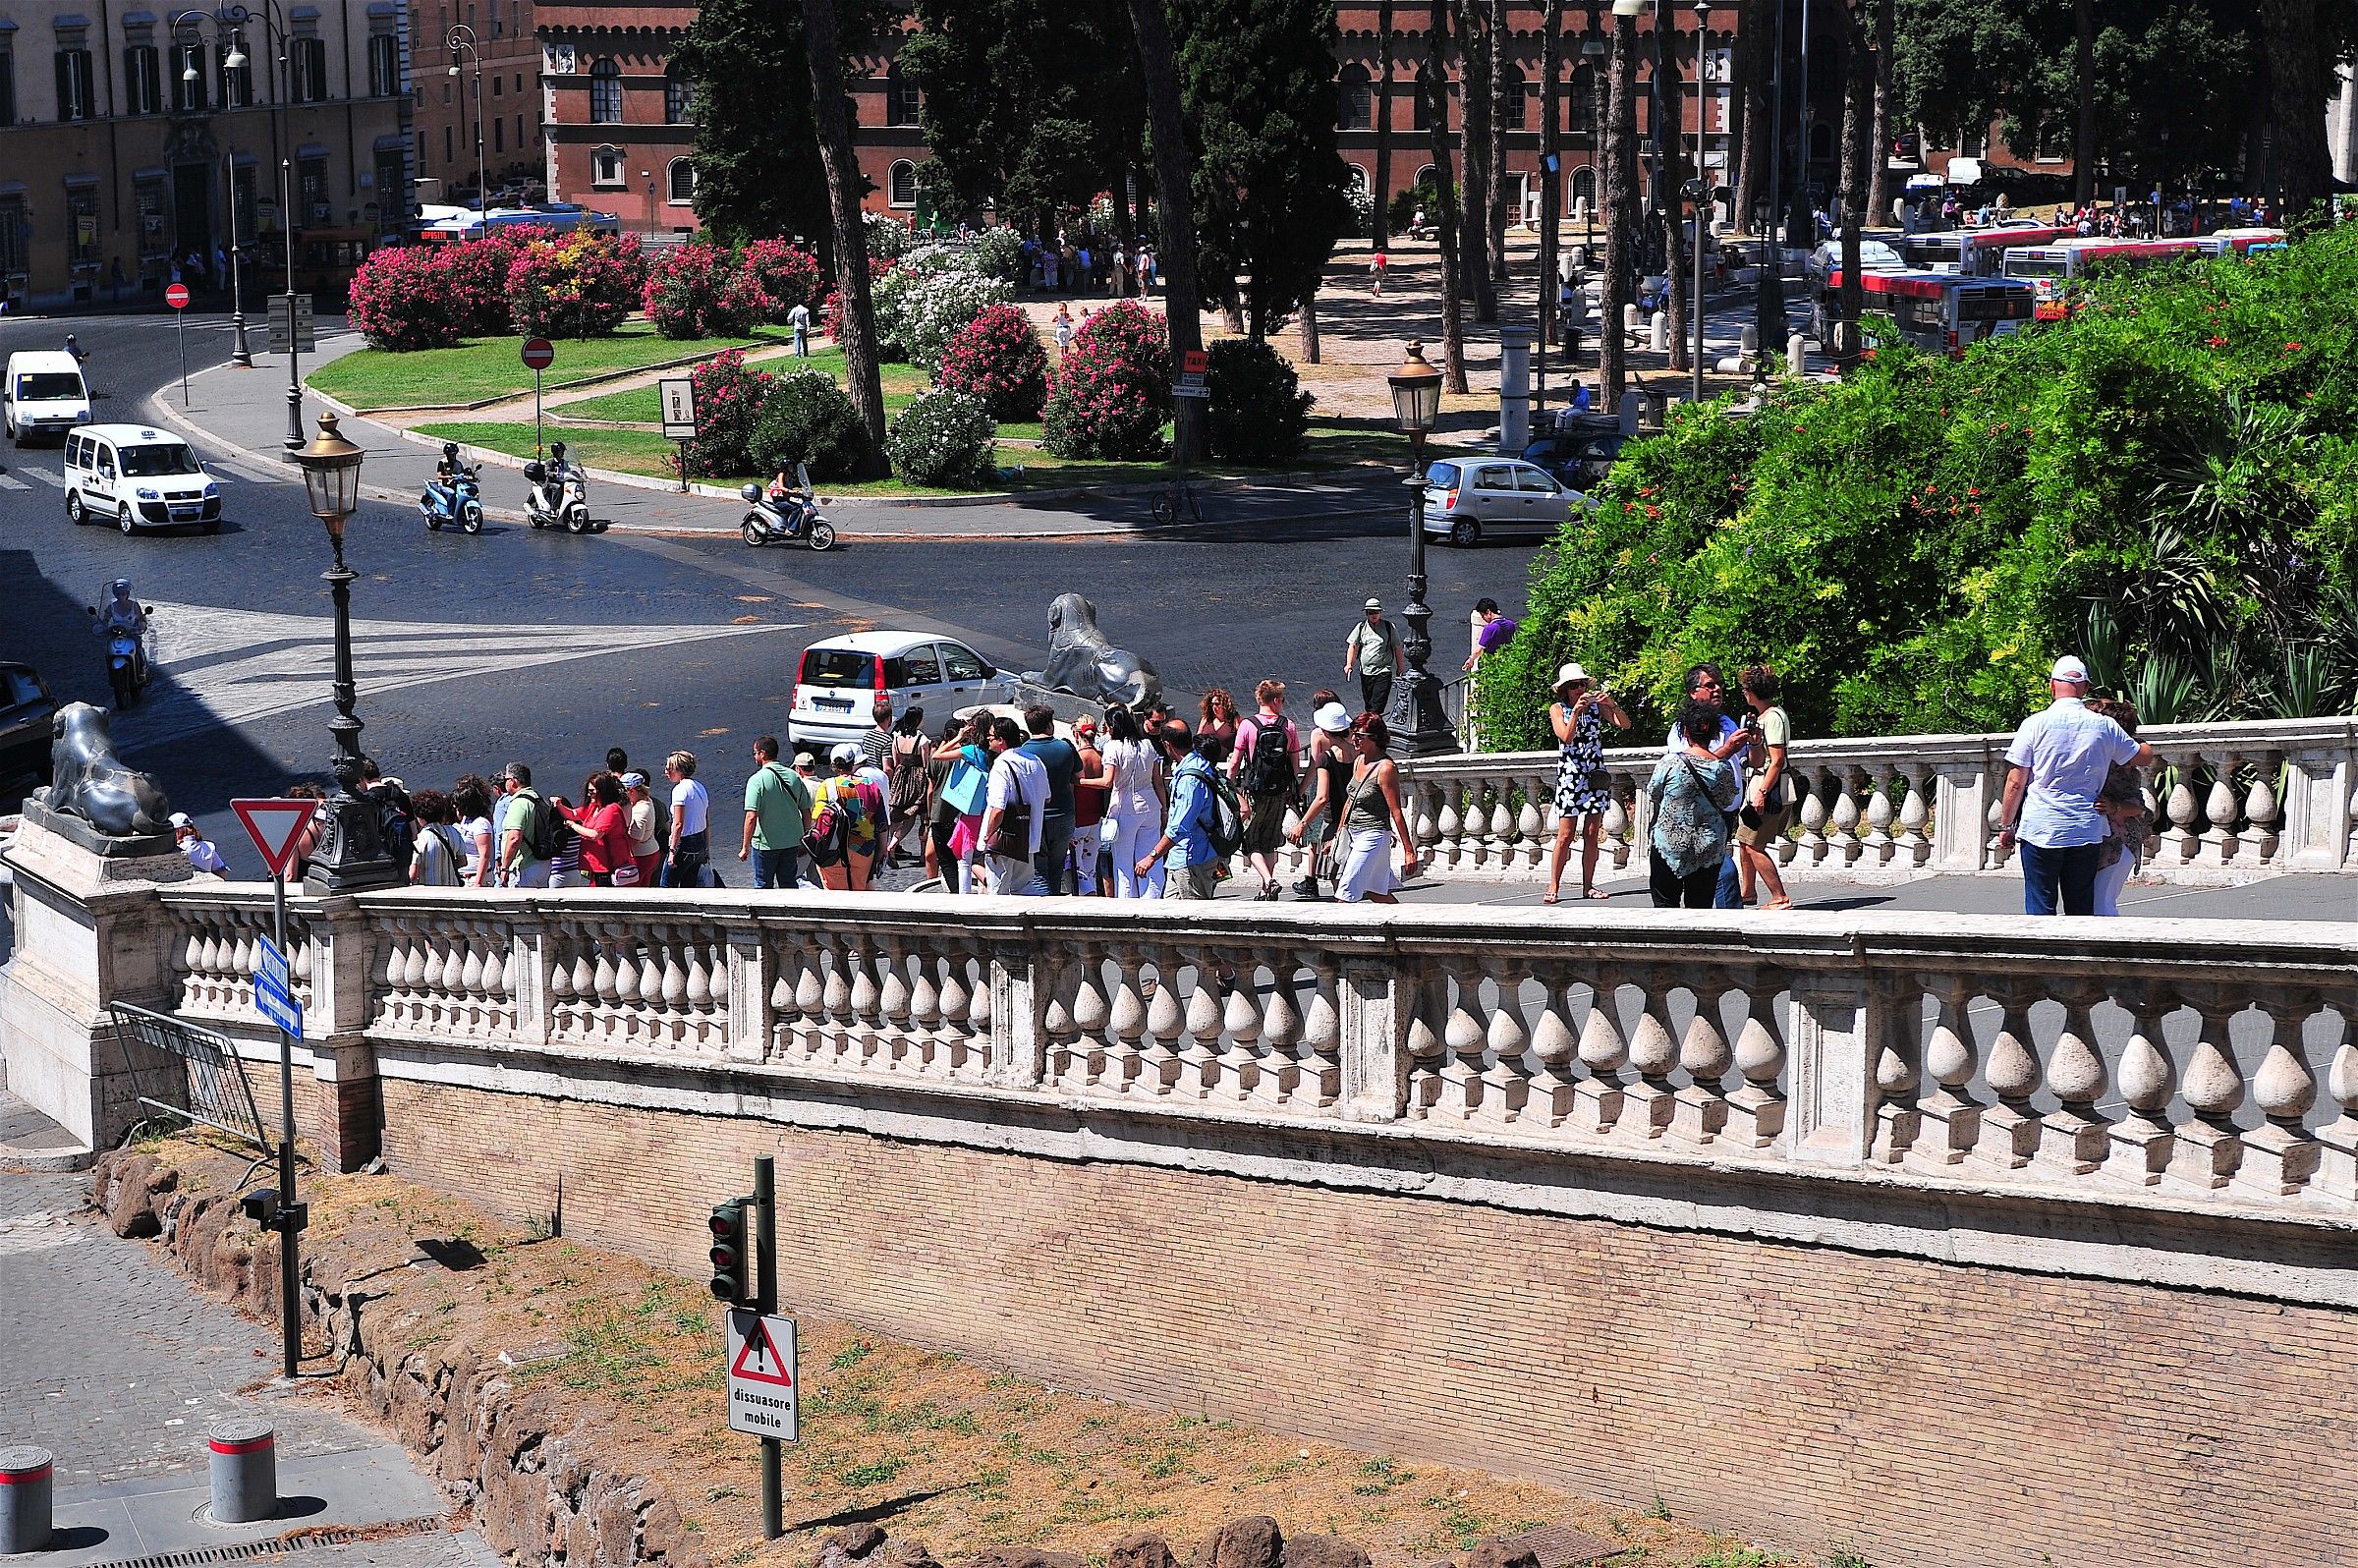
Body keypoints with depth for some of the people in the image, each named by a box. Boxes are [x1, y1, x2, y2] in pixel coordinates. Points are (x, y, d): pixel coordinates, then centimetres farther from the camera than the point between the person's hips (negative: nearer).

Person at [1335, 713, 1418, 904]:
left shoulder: (1385, 768, -17)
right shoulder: (1358, 762, 8)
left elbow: (1396, 813, -17)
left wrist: (1409, 851, -15)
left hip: (1373, 836, -9)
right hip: (1353, 836, 9)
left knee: (1346, 895, -10)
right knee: (1378, 894, 14)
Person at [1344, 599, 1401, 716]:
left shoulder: (1390, 628, 2)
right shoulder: (1360, 627, 7)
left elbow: (1397, 648, 7)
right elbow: (1352, 646, 5)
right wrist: (1349, 664, -9)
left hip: (1384, 671, -3)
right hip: (1365, 671, 3)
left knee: (1378, 704, -15)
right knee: (1368, 705, 8)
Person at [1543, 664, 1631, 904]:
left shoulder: (1596, 705, 6)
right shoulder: (1557, 709, 1)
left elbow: (1625, 724, -2)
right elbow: (1566, 736, -14)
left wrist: (1612, 704, -16)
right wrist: (1576, 711, -22)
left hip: (1596, 774, 3)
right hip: (1569, 774, -3)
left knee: (1592, 835, 4)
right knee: (1565, 836, -7)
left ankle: (1588, 886, 10)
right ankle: (1553, 887, -3)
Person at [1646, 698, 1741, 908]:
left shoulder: (1669, 763, -13)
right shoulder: (1723, 768, -7)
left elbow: (1652, 794, 2)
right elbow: (1727, 803, 7)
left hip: (1670, 844, -2)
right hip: (1710, 849, 2)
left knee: (1665, 902, 7)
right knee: (1700, 905, 9)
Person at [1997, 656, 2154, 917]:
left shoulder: (2035, 724, -5)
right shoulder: (2105, 727, 2)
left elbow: (2016, 783, -4)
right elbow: (2145, 757, 16)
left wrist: (2006, 825, 7)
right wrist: (2133, 739, 38)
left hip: (2040, 832, -2)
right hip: (2087, 833, 2)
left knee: (2040, 908, 1)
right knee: (2081, 909, 9)